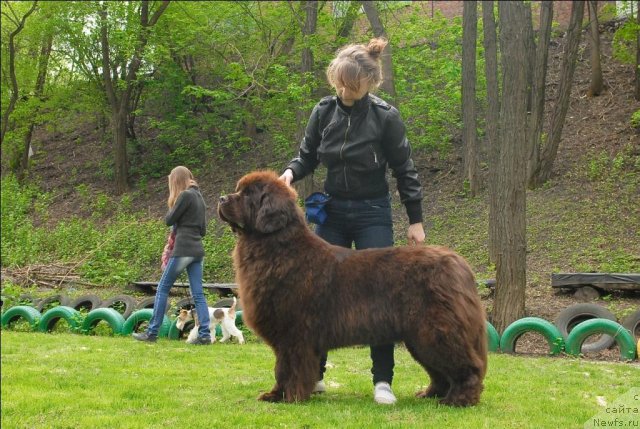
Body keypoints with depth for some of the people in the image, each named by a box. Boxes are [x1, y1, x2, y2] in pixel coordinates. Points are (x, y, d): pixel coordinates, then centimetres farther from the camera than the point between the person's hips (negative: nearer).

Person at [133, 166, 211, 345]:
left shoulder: (185, 195, -9)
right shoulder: (199, 196, 17)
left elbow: (169, 220, -5)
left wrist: (172, 206, 12)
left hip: (183, 249, -8)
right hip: (198, 251, 8)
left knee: (163, 289, 0)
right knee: (198, 294, 3)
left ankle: (152, 333, 1)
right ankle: (205, 334, -4)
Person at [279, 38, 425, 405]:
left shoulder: (385, 117, -12)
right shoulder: (324, 111, -3)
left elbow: (405, 171, -4)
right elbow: (308, 157, 8)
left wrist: (416, 220, -3)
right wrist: (290, 173, -14)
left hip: (373, 215, -3)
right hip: (332, 212, 4)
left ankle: (383, 381, 1)